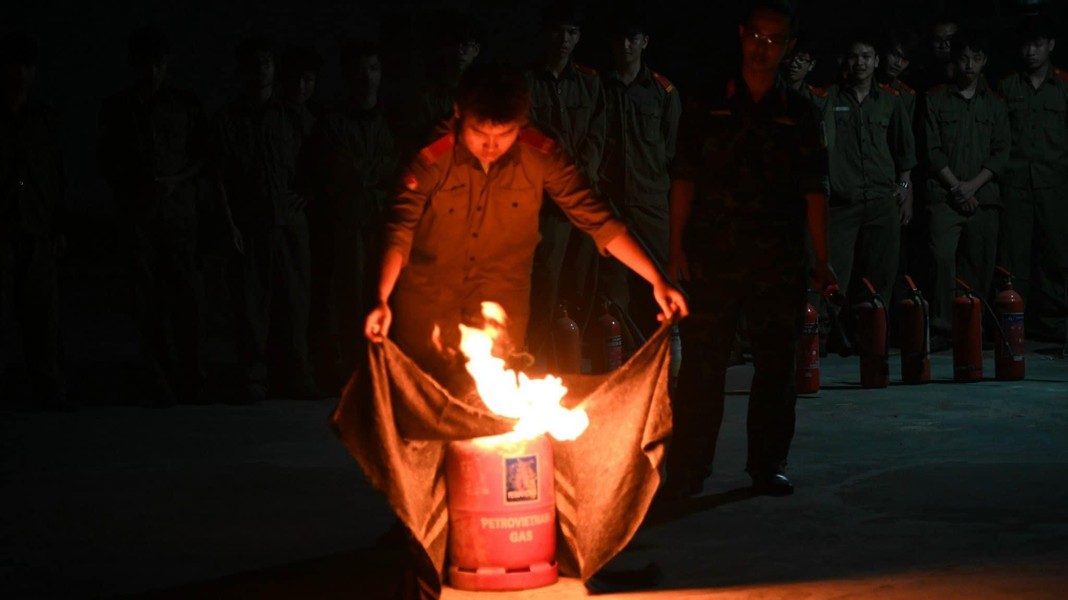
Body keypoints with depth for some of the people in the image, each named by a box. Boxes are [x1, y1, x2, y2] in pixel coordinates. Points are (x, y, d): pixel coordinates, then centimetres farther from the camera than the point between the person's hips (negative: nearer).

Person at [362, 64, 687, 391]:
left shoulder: (541, 157, -17)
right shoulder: (431, 159, -22)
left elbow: (597, 218, -16)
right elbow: (399, 230, -22)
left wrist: (657, 279, -24)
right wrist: (381, 300, -38)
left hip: (502, 299, 1)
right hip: (427, 297, -1)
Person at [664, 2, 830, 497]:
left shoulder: (801, 115, 9)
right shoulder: (708, 110, 8)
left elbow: (814, 191, 6)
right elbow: (684, 180, 6)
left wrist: (821, 260, 0)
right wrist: (677, 247, -3)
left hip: (778, 265, 1)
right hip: (712, 259, -1)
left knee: (775, 364, 6)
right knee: (701, 364, -2)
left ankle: (768, 465, 17)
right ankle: (686, 470, 4)